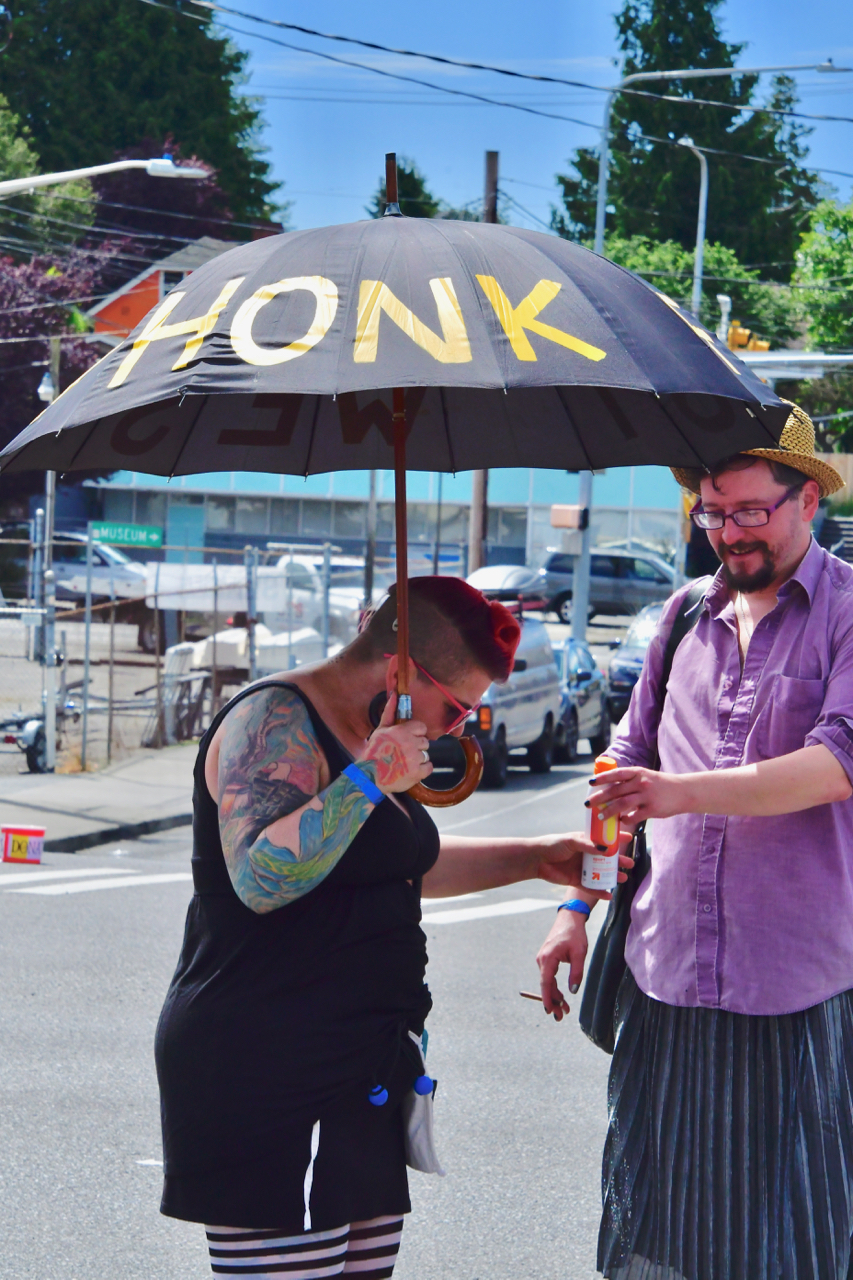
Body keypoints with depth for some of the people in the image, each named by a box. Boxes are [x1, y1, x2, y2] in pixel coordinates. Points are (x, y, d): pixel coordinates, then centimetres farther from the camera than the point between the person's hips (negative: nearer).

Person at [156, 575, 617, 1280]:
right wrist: (370, 779, -25)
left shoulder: (363, 734, 17)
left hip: (360, 1078, 10)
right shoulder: (276, 721, -14)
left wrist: (533, 859, 28)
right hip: (267, 1083, -10)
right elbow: (261, 877, -29)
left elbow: (402, 863, 33)